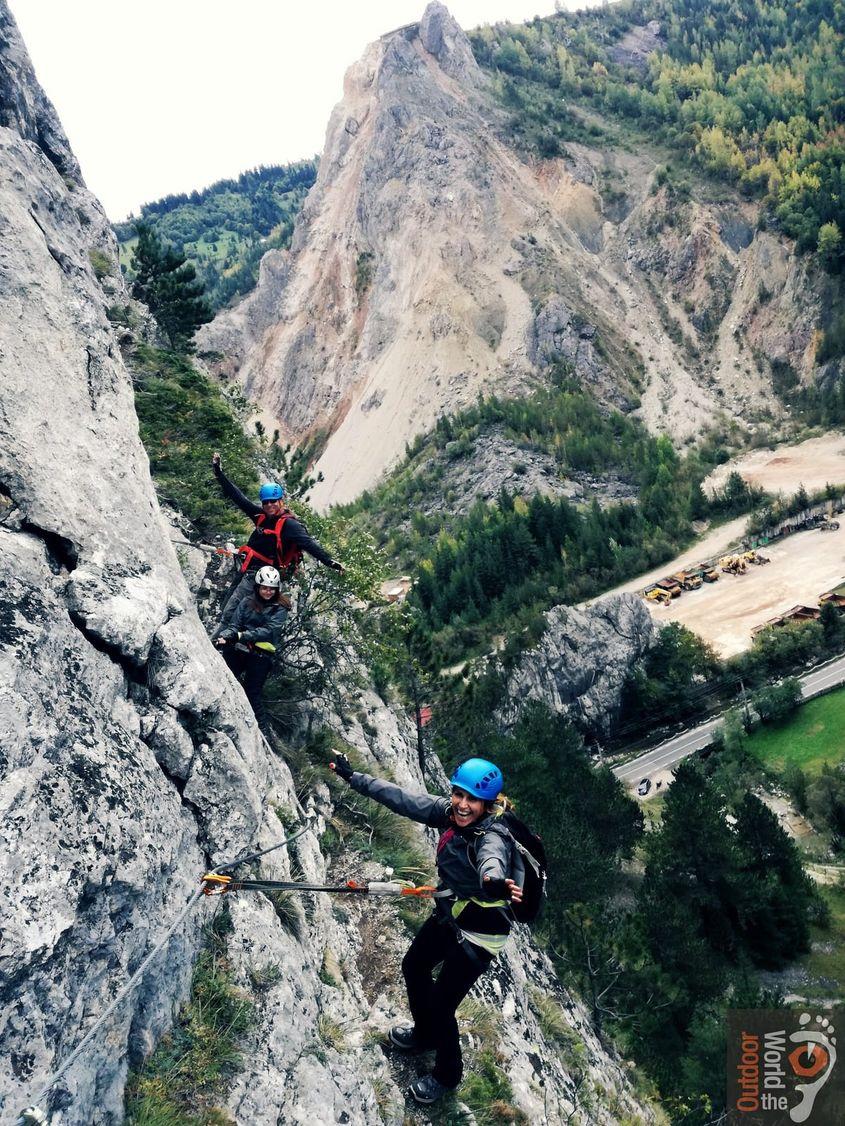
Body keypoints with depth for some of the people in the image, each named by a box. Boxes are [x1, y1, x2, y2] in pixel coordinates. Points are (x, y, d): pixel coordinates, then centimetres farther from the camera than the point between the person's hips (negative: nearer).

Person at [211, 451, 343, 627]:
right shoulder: (262, 516, 4)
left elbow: (308, 543, -26)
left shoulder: (289, 524, -16)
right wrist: (218, 472, 8)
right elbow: (238, 497, 9)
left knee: (230, 613, -17)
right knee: (227, 607, 20)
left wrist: (329, 561, -41)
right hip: (248, 571, 8)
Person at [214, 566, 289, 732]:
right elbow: (234, 625, 3)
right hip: (237, 650, 3)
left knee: (253, 694, -4)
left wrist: (240, 635, -22)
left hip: (261, 655, -3)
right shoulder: (246, 603, 10)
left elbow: (268, 631, -11)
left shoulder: (280, 609, 2)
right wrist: (224, 636, -19)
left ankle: (262, 730, 6)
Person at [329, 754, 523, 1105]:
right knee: (413, 967, 26)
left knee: (440, 1005, 2)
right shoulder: (450, 812, -15)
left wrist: (494, 883, -81)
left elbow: (492, 864, -57)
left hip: (478, 934, -8)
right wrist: (354, 777, -5)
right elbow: (403, 798, -8)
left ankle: (447, 1075, 33)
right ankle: (425, 1035, 54)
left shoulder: (491, 837, -34)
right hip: (448, 916, 8)